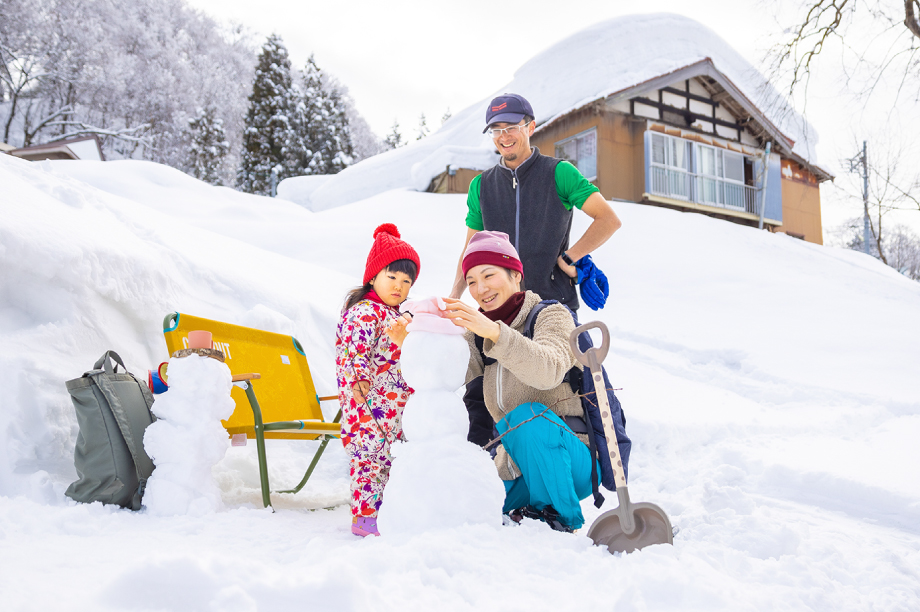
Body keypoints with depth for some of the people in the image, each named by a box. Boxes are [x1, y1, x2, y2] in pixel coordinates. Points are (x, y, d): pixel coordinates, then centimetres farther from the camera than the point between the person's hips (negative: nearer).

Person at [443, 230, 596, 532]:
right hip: (515, 473, 5)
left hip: (571, 461, -5)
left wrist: (495, 332, -44)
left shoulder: (550, 315, -9)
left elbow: (548, 371, -31)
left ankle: (560, 518, -12)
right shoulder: (477, 336, 8)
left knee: (528, 416, -33)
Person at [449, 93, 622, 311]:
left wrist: (568, 259, -9)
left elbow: (609, 220, -5)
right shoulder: (481, 185, 11)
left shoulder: (559, 173, 0)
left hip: (555, 302, -3)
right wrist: (454, 295, 3)